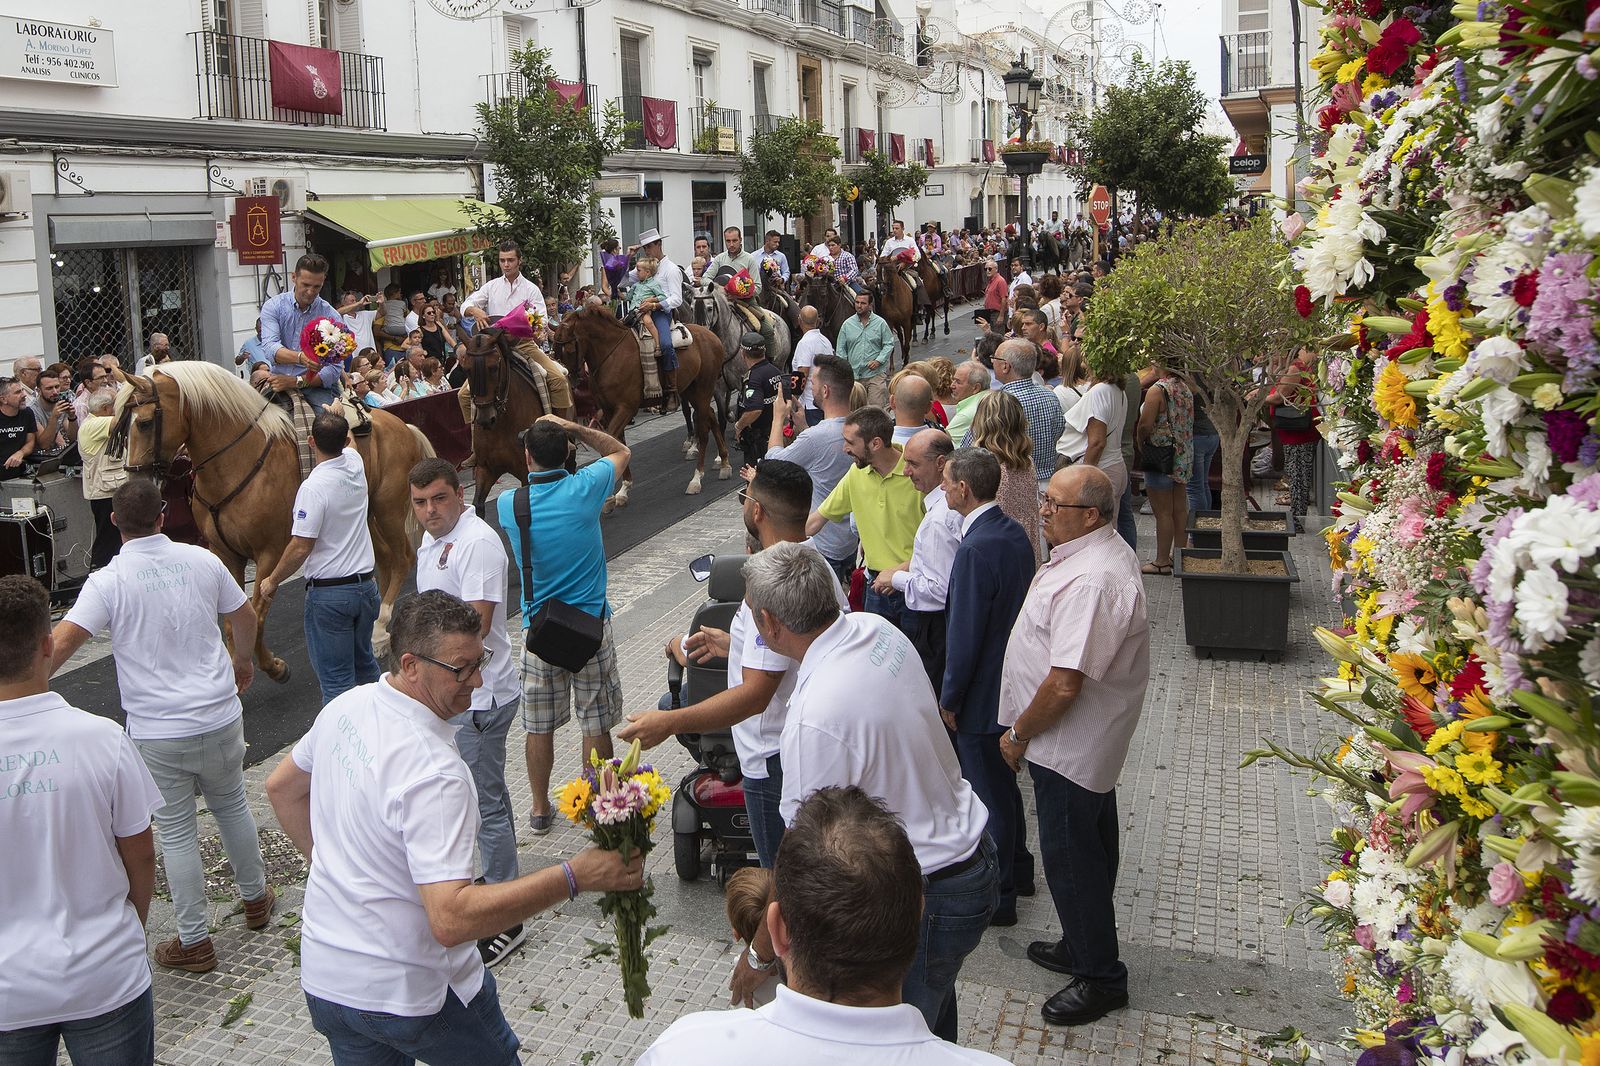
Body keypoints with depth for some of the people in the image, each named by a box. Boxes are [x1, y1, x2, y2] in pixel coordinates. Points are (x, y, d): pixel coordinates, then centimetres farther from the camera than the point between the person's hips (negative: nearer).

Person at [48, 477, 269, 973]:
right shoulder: (202, 561, -2)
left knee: (176, 833, 8)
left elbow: (61, 643, -22)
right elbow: (244, 616, 11)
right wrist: (243, 660, 30)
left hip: (157, 733, -3)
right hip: (220, 718, 3)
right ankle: (255, 898, 40)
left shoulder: (107, 582, -13)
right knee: (232, 807, 23)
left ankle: (195, 941, 18)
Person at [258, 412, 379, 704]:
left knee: (336, 679, 1)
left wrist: (272, 581, -6)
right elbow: (346, 442, 26)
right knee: (364, 663, 24)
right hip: (366, 584, 7)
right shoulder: (355, 463, -1)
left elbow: (301, 548, -20)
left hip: (329, 593, -7)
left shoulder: (313, 487, -20)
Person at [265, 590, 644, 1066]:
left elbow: (282, 787, 15)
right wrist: (573, 877, -36)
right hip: (413, 992, -7)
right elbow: (452, 919, -37)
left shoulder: (346, 706, -4)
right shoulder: (435, 774, -31)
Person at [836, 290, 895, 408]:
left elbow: (889, 344, 4)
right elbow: (840, 349, 9)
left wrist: (879, 360, -11)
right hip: (854, 374, 2)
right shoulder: (847, 324, 6)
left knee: (877, 406, -10)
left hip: (876, 373, -2)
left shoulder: (880, 323, 1)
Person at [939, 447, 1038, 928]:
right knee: (1003, 783, 24)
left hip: (982, 691, -9)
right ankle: (1017, 870, 41)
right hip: (1011, 683, 9)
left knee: (989, 794, 6)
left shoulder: (975, 550, -27)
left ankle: (996, 898, 21)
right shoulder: (1014, 533, 1)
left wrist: (949, 699, -12)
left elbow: (965, 635, -24)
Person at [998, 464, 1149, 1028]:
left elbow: (1064, 685, -32)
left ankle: (1099, 977, 19)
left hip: (1068, 745, -11)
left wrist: (1018, 734, -16)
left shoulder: (1090, 582, -31)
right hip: (1090, 741, 11)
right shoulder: (1103, 551, 5)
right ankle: (1085, 944, 40)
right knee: (1089, 844, 23)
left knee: (1070, 855, 3)